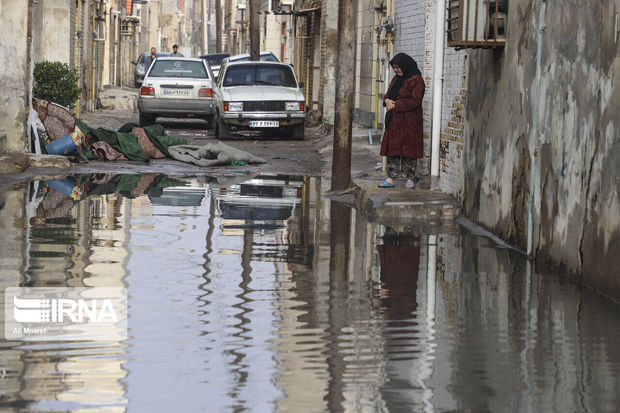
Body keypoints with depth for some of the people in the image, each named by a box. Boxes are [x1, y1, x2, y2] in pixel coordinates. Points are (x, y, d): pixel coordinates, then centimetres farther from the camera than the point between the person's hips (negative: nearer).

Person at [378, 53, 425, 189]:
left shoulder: (416, 80, -10)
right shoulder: (396, 79, 15)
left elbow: (415, 101, -17)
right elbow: (388, 94, 18)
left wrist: (396, 105, -15)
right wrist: (387, 100, -6)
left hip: (409, 120, -8)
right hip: (394, 121, 8)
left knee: (409, 149, -2)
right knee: (392, 148, 5)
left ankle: (410, 178, 6)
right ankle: (391, 179, 7)